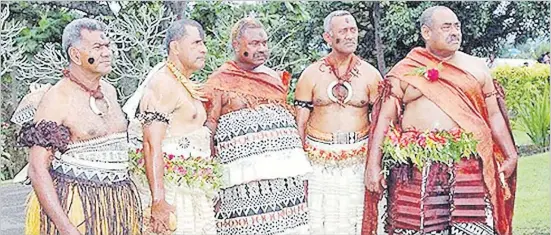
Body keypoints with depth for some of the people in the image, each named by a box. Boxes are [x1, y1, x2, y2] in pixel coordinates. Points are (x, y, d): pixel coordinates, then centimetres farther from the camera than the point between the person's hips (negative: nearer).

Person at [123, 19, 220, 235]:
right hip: (167, 187, -9)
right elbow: (152, 145, -19)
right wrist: (158, 201, -25)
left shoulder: (187, 86, 19)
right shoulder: (163, 83, -10)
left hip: (189, 190, 9)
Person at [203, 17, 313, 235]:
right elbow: (209, 129, 0)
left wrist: (301, 175, 17)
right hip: (245, 178, -4)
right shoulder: (220, 81, 3)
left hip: (285, 173, 5)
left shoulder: (276, 78, 17)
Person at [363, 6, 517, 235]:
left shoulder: (476, 68, 14)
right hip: (415, 165, -1)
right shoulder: (403, 72, 8)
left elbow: (494, 115, 15)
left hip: (467, 165, 1)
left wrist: (510, 155, 5)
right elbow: (385, 118, 4)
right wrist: (373, 165, -3)